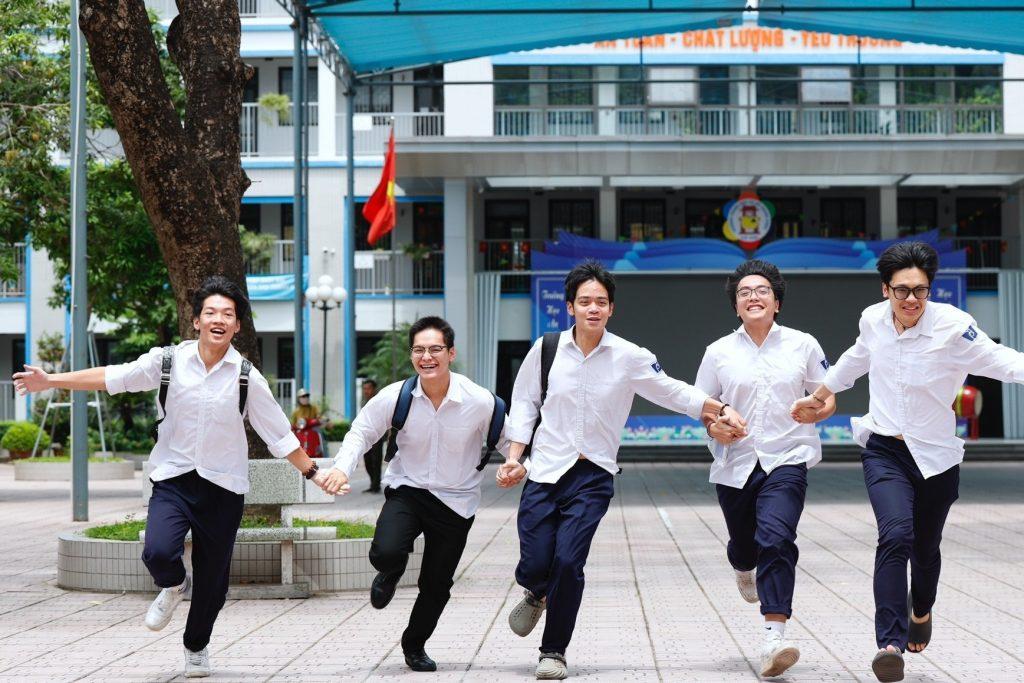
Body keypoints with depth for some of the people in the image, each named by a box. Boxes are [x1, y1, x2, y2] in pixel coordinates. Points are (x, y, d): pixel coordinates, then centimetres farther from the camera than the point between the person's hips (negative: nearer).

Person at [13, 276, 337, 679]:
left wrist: (312, 473, 3)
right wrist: (50, 381, -7)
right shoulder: (170, 361, -2)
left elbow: (279, 434, 4)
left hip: (223, 486, 0)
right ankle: (173, 586, 14)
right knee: (158, 552, -25)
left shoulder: (247, 377, -3)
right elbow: (113, 377, -2)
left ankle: (196, 647, 35)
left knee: (212, 581, 7)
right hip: (173, 479, 0)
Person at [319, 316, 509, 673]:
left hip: (456, 501, 1)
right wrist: (342, 468, -16)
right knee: (385, 552, -27)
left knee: (437, 585, 9)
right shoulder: (395, 397, -14)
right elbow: (361, 432, 0)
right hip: (407, 489, 0)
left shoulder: (480, 402, -16)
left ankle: (415, 645, 39)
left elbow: (507, 441, -1)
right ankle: (390, 573, 14)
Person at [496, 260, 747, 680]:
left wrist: (721, 410, -8)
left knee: (568, 562, -14)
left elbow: (674, 393, 4)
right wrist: (514, 458, 3)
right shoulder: (546, 350, 0)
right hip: (544, 473, 1)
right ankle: (537, 596, 36)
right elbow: (524, 403, 10)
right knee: (534, 565, -4)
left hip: (593, 477, -1)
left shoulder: (629, 358, -3)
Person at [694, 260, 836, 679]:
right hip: (735, 464, 2)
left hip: (786, 461, -2)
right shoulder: (719, 352, 5)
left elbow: (828, 400, 10)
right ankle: (744, 568, 56)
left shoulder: (803, 345, 3)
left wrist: (817, 410, -13)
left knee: (776, 538, -23)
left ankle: (775, 635, -27)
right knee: (743, 545, 15)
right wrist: (713, 426, -9)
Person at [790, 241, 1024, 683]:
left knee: (925, 547, 15)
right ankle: (890, 644, -26)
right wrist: (819, 395, 30)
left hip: (935, 456, -1)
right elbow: (858, 358, 18)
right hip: (885, 451, 1)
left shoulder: (952, 327, -16)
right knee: (896, 535, -22)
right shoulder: (873, 320, -4)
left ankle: (921, 612, 49)